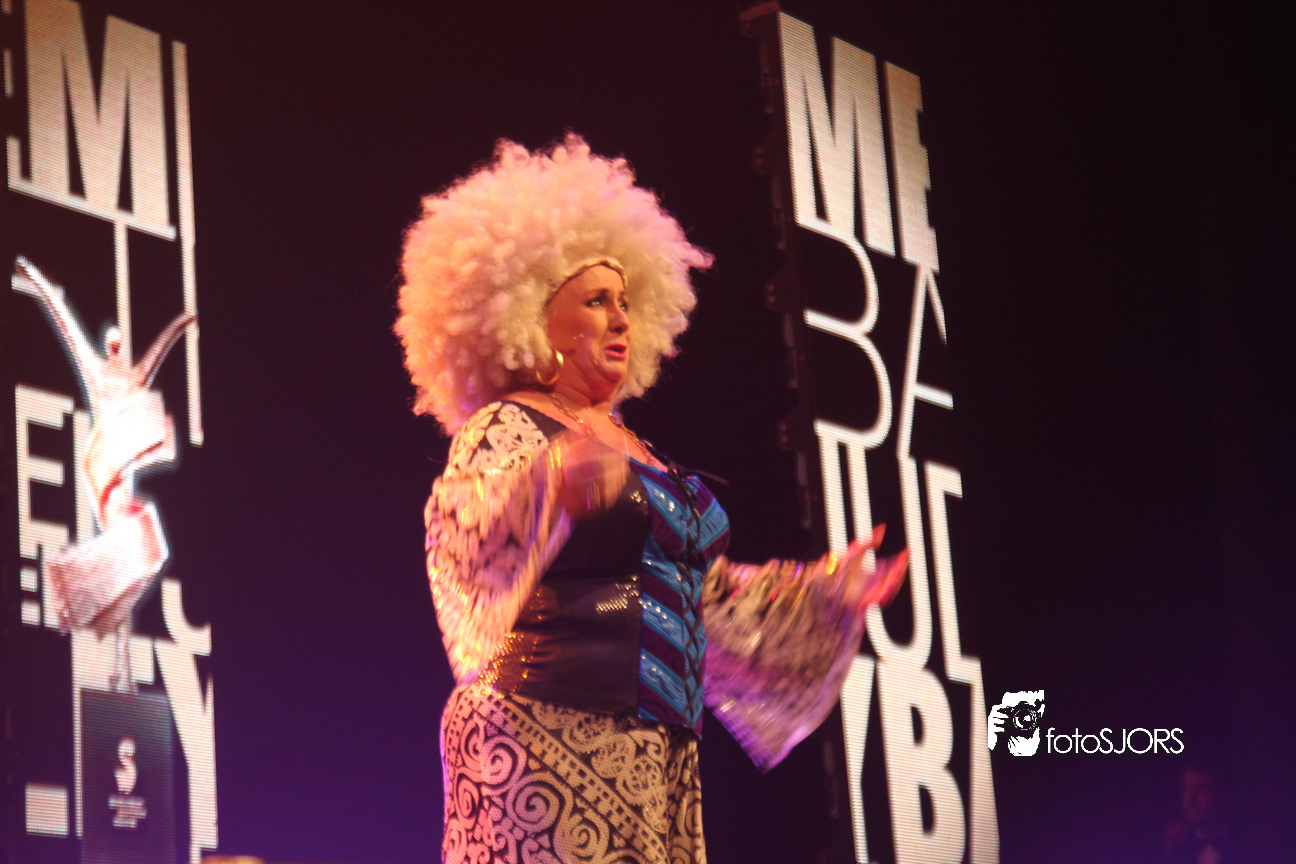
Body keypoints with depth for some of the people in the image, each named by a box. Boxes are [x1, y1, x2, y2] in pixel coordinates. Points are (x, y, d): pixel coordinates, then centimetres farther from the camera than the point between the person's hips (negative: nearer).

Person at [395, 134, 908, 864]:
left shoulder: (626, 449, 23)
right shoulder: (505, 431, -3)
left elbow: (713, 593, 31)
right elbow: (463, 529, -25)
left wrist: (833, 590, 33)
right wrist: (551, 480, -43)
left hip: (653, 758, 9)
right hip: (550, 740, -8)